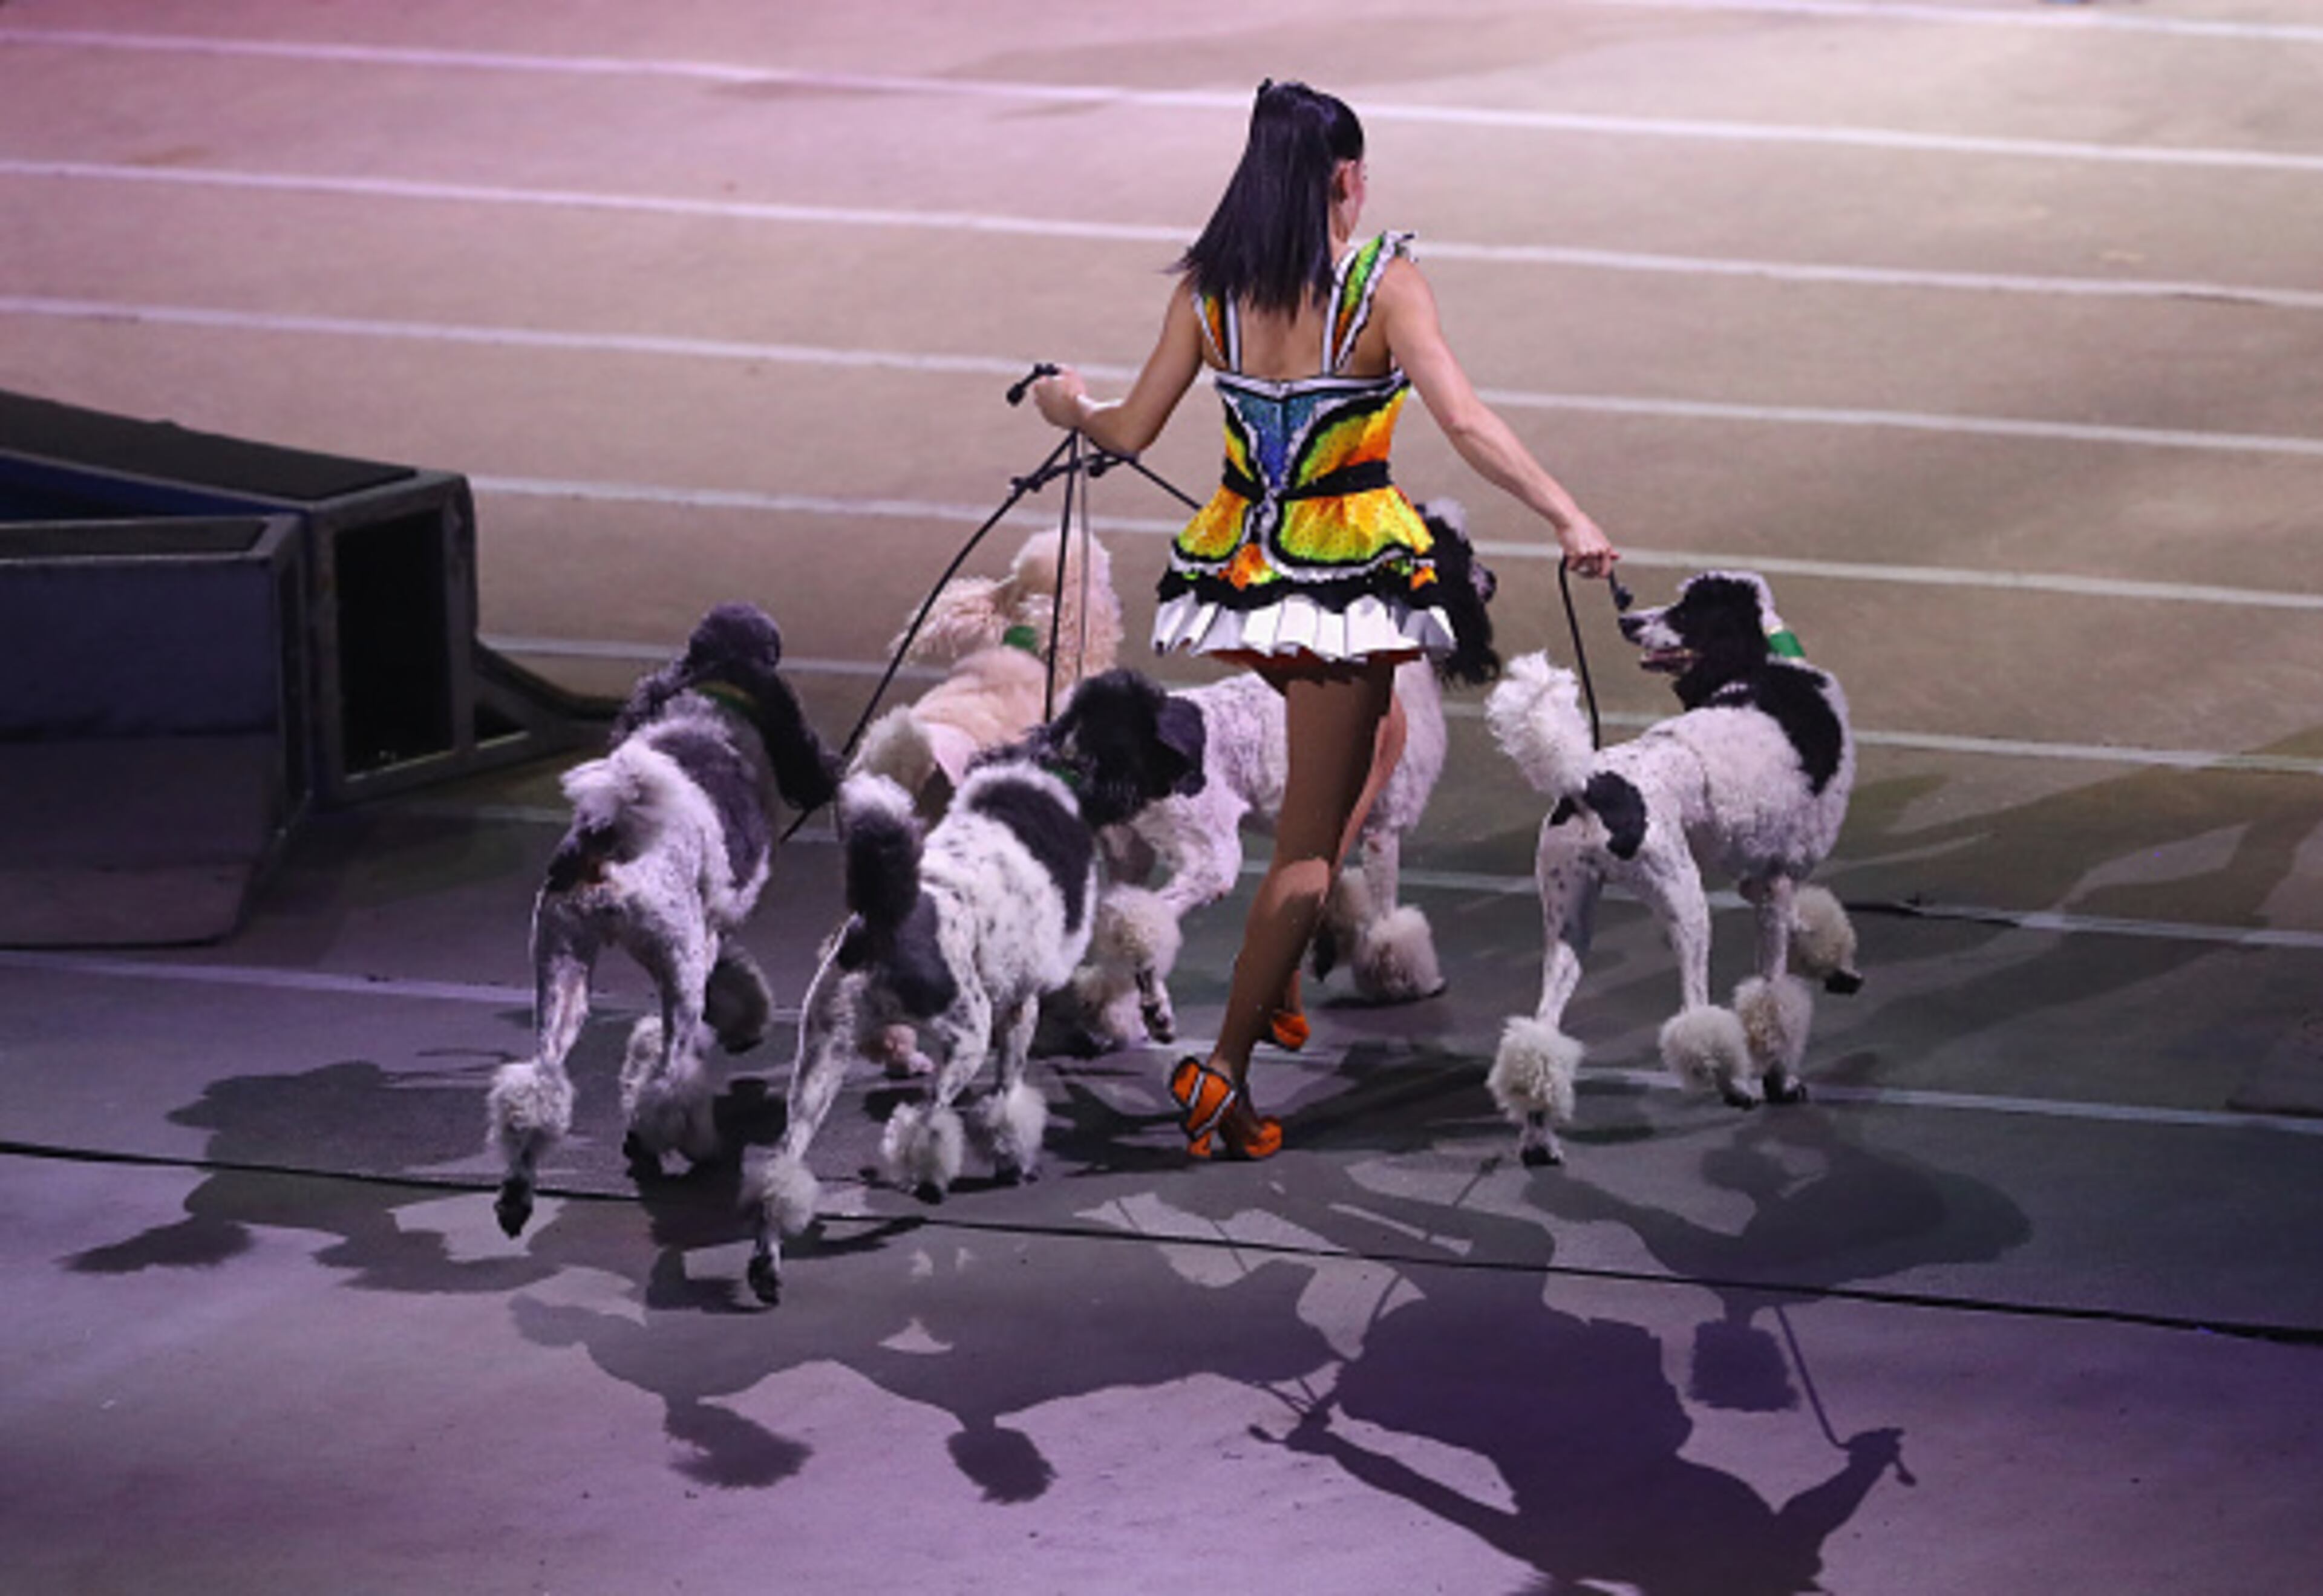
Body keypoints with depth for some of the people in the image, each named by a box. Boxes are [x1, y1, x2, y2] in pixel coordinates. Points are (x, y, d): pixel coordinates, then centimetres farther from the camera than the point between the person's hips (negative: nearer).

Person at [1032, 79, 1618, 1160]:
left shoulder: (1208, 288, -1)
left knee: (1372, 739, 31)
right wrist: (1569, 519, -21)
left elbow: (1131, 432, 4)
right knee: (1309, 841, 2)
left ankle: (1279, 975, 25)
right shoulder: (1381, 284, -12)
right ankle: (1225, 1068, -4)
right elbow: (1464, 423, -21)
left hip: (1238, 571, 5)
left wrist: (1071, 408, 25)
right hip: (1346, 578, -5)